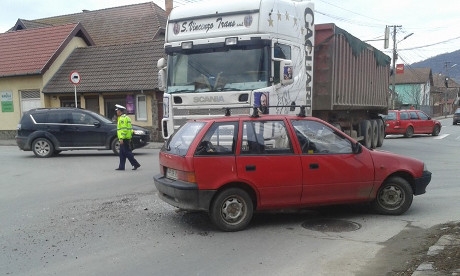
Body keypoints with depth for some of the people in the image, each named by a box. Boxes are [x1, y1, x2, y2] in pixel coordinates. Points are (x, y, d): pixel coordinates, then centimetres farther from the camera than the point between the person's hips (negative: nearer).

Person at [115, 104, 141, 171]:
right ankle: (121, 167, 15)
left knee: (127, 152, -7)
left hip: (124, 138, -10)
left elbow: (123, 129, -22)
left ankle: (136, 164, -6)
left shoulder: (122, 118, -13)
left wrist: (121, 138, -23)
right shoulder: (126, 117, 19)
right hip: (127, 138, 10)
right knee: (122, 153, 12)